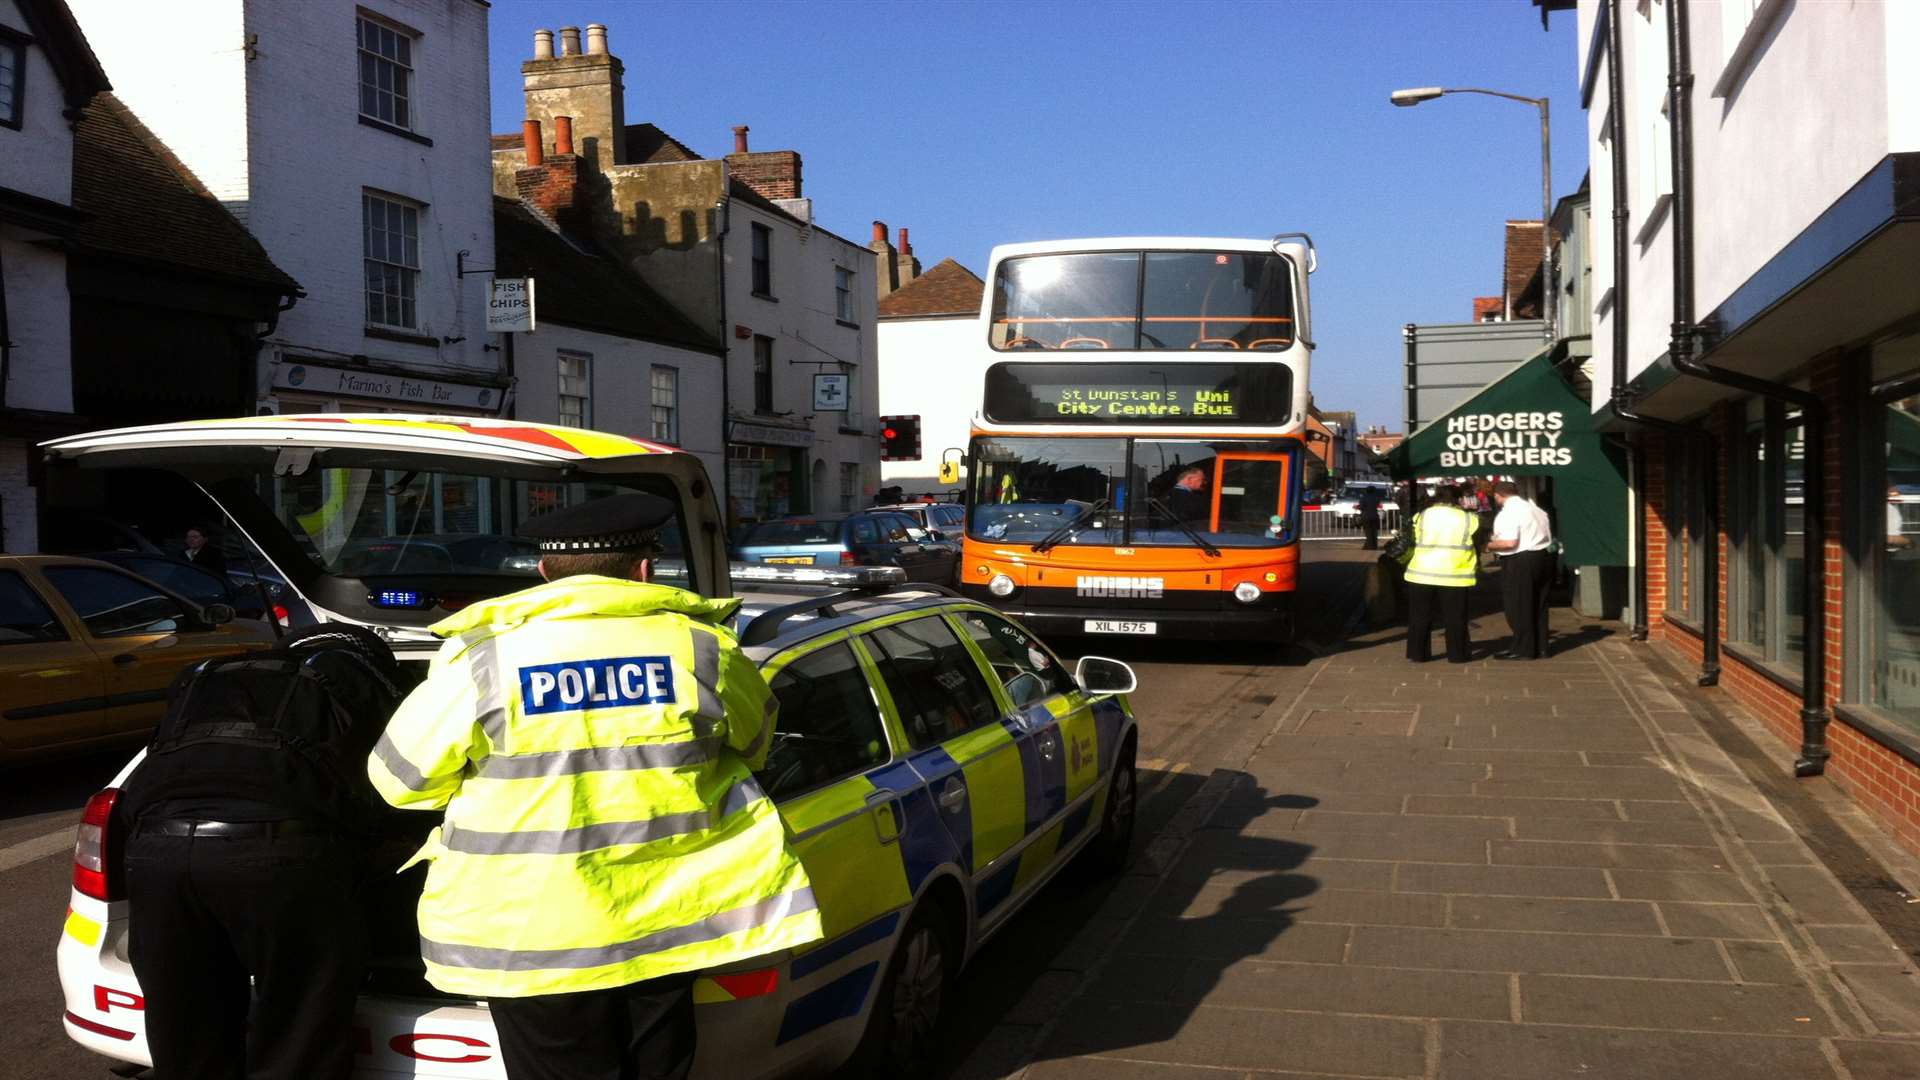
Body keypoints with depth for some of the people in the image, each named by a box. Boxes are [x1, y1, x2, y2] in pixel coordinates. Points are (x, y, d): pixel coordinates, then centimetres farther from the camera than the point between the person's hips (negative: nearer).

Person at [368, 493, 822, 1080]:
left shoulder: (482, 656, -9)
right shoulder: (700, 645, -4)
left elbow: (401, 775, 0)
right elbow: (752, 742, 14)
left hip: (530, 932, -2)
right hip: (666, 921, 2)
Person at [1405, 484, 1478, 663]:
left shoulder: (1422, 516, 0)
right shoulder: (1468, 519, 1)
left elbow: (1413, 542, 6)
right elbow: (1477, 544, 11)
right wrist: (1476, 563, 27)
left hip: (1422, 574, 0)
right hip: (1454, 576, 0)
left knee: (1420, 617, 9)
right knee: (1454, 618, 9)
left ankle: (1417, 653, 11)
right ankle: (1458, 654, 13)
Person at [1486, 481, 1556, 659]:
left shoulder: (1508, 512, -16)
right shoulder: (1534, 507, 13)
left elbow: (1510, 543, -24)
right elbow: (1547, 534, 19)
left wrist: (1490, 545, -9)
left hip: (1520, 562, -9)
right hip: (1543, 557, 9)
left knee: (1518, 607, 0)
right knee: (1538, 606, 15)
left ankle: (1523, 650, 3)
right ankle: (1540, 648, 20)